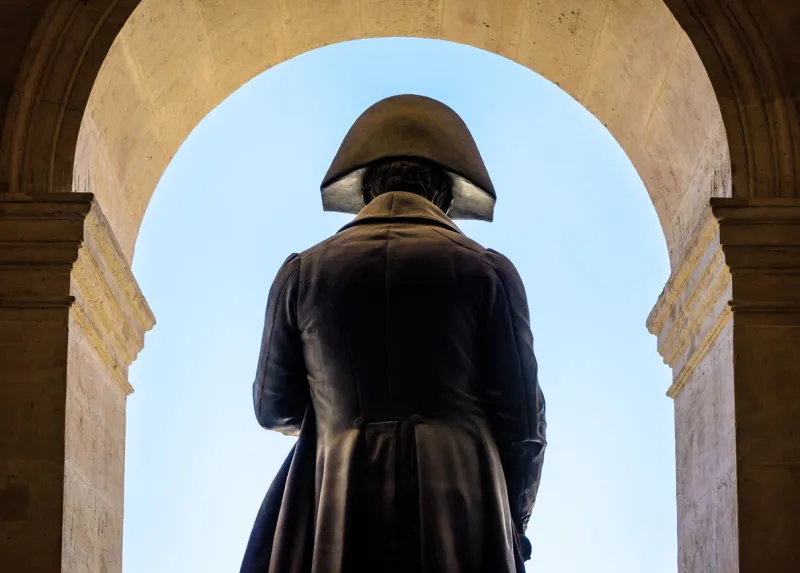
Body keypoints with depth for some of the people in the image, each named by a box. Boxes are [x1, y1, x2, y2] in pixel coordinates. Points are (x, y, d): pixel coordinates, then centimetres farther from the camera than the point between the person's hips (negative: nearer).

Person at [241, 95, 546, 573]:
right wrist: (511, 527, 14)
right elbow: (521, 419, 2)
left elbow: (274, 407, 15)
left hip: (333, 519, 1)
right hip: (459, 503, -1)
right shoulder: (488, 272, 3)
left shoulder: (303, 272, 8)